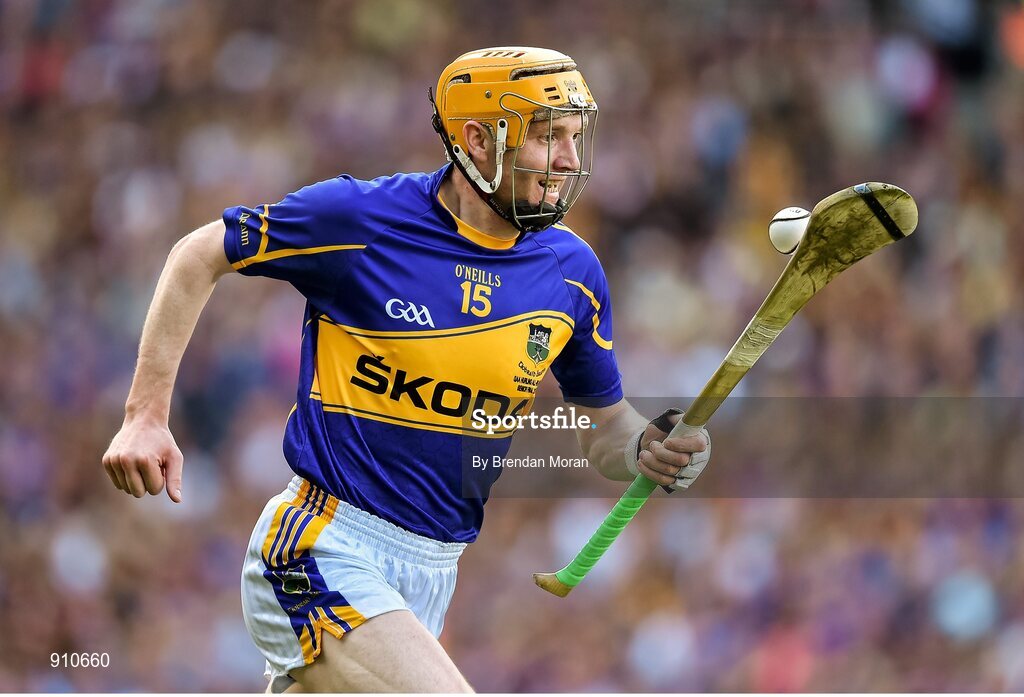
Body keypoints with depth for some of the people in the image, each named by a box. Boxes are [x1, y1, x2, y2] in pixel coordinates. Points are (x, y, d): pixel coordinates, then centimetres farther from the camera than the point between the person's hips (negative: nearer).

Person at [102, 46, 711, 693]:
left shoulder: (572, 270, 5)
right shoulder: (360, 217, -10)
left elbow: (604, 422, 16)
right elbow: (199, 256, 3)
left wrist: (649, 451, -8)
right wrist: (147, 415, -2)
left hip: (432, 577, 6)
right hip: (325, 550, -6)